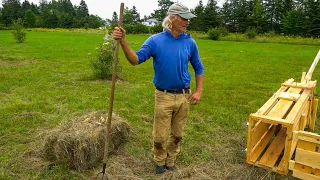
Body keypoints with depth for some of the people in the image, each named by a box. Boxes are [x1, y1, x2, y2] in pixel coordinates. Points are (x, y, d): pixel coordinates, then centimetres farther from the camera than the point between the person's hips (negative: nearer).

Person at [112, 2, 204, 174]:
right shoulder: (155, 40, -8)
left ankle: (171, 161, 40)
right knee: (160, 135, 7)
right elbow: (136, 59, -17)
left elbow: (198, 68, 8)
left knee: (177, 134, 16)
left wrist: (198, 91, 1)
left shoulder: (190, 42, -1)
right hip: (164, 96, -2)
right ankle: (160, 161, 35)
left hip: (184, 96, 3)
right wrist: (123, 41, -32)